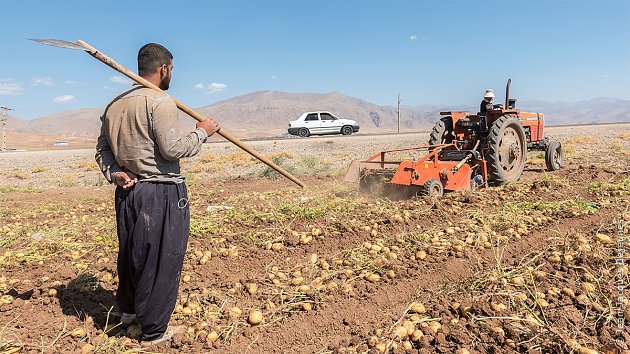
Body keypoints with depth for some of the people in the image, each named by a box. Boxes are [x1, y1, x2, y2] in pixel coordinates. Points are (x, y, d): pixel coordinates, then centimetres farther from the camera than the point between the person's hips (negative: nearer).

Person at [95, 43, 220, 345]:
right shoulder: (160, 102, -14)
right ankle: (153, 331, 16)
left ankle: (128, 310, 43)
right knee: (161, 261, 4)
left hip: (127, 192, 9)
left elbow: (102, 150, 13)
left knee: (131, 253, 23)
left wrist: (115, 173, 2)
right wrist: (202, 132, -5)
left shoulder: (115, 104, 12)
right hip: (161, 194, -8)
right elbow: (172, 149, -18)